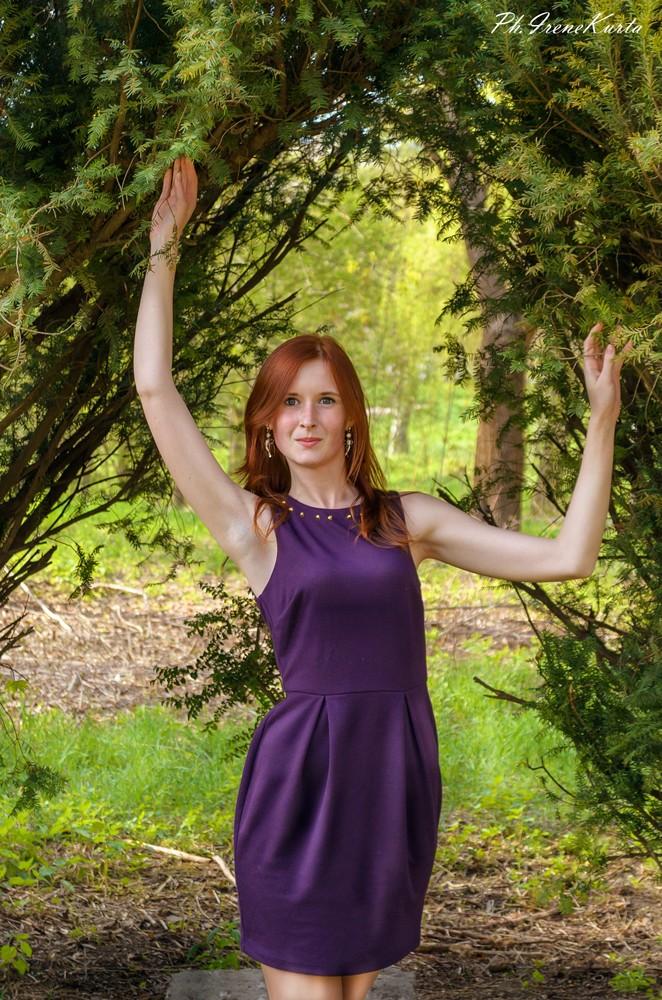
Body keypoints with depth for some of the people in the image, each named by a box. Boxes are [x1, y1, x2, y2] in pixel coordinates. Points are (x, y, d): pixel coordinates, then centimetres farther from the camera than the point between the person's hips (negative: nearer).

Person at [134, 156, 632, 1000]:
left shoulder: (408, 517, 8)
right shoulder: (254, 524, 2)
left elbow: (567, 557, 4)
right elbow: (156, 390, -4)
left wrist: (601, 424, 0)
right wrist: (163, 250, -1)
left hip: (399, 776, 3)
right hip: (301, 780, -3)